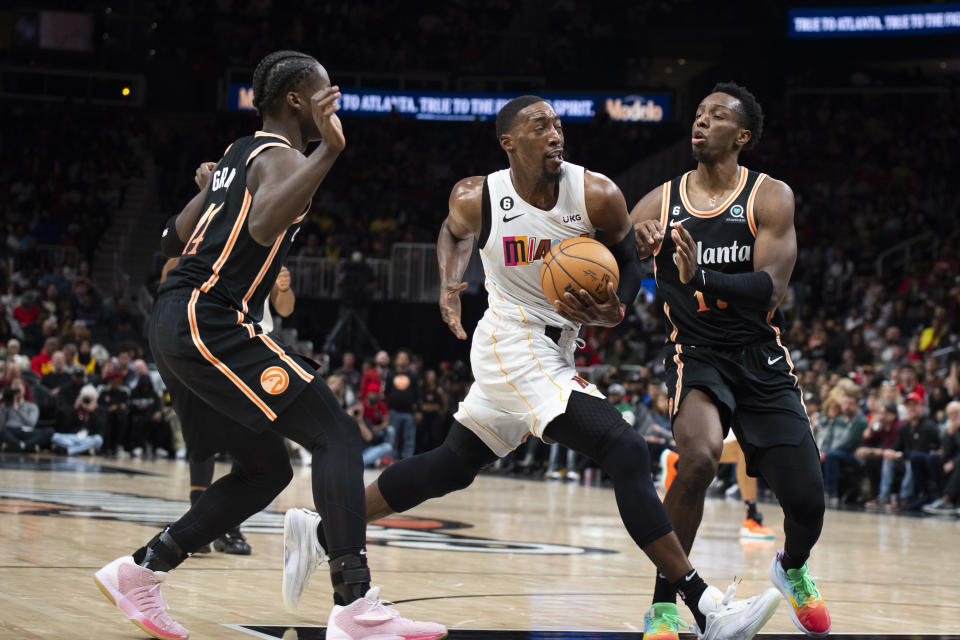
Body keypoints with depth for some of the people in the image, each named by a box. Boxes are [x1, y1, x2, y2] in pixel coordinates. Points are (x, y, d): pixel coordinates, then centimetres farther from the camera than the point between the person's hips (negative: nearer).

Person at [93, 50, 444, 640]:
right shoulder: (282, 157, -8)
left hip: (175, 324, 10)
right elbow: (264, 227, -32)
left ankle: (138, 573, 17)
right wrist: (329, 151, -31)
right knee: (336, 436, -13)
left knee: (266, 470, 16)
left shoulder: (238, 154, 21)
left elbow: (175, 240, 25)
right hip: (210, 323, -10)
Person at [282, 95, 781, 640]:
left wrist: (613, 310, -16)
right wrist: (450, 282, -5)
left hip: (554, 350, 5)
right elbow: (454, 232, 14)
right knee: (626, 451, -21)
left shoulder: (597, 196, -10)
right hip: (514, 346, -5)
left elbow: (629, 263, 4)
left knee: (452, 466, 19)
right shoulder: (477, 198, -11)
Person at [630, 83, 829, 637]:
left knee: (806, 499, -3)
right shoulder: (660, 204, 0)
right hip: (696, 355, -1)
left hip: (762, 360, 1)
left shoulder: (771, 198, -6)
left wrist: (699, 278, -36)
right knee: (700, 457, -32)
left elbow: (770, 290, -18)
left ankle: (793, 570, 37)